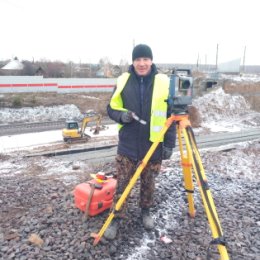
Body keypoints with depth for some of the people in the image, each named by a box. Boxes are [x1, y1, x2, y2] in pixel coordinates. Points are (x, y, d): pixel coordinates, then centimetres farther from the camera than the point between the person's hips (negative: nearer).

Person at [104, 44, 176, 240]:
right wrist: (121, 115, -16)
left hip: (153, 145, 0)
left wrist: (169, 143, -5)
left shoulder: (164, 83, -6)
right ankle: (116, 218, 24)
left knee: (148, 182, 16)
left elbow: (171, 116, -2)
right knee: (122, 183, 7)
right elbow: (112, 108, 6)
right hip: (127, 144, 1)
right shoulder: (123, 81, -2)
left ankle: (146, 211, 39)